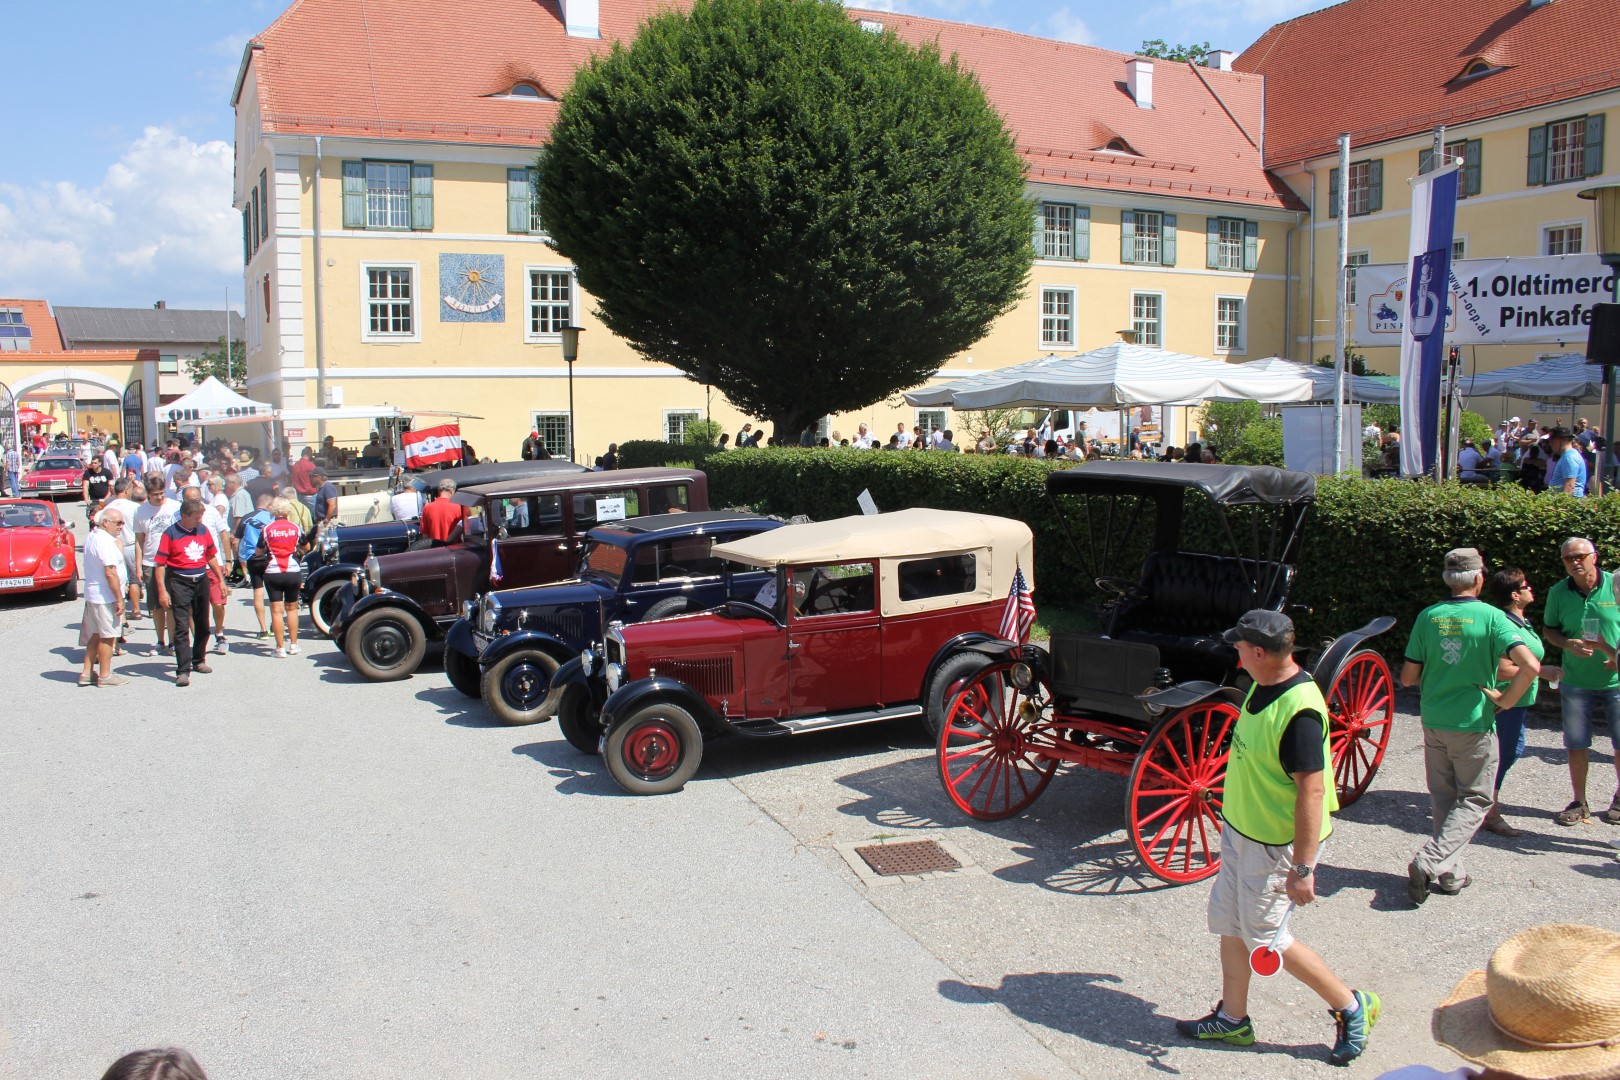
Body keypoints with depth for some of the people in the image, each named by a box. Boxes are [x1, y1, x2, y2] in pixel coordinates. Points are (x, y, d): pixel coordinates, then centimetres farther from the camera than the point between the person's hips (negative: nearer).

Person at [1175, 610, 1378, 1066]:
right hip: (1241, 829, 9)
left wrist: (1302, 868, -26)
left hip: (1277, 844, -9)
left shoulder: (1299, 710, -29)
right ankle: (1232, 1019, 33)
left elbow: (1312, 791, -28)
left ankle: (1352, 1007, 23)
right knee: (1229, 923, 17)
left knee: (1264, 937, 5)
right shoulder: (1263, 685, 0)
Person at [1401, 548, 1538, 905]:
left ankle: (1451, 874, 21)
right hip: (1474, 724, -4)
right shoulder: (1491, 617, -12)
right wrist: (1505, 700, -10)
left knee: (1443, 799, 17)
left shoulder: (1428, 617, -2)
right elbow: (1530, 665, -23)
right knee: (1476, 800, 9)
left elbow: (1408, 677, 0)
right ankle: (1428, 862, -7)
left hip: (1433, 724, 4)